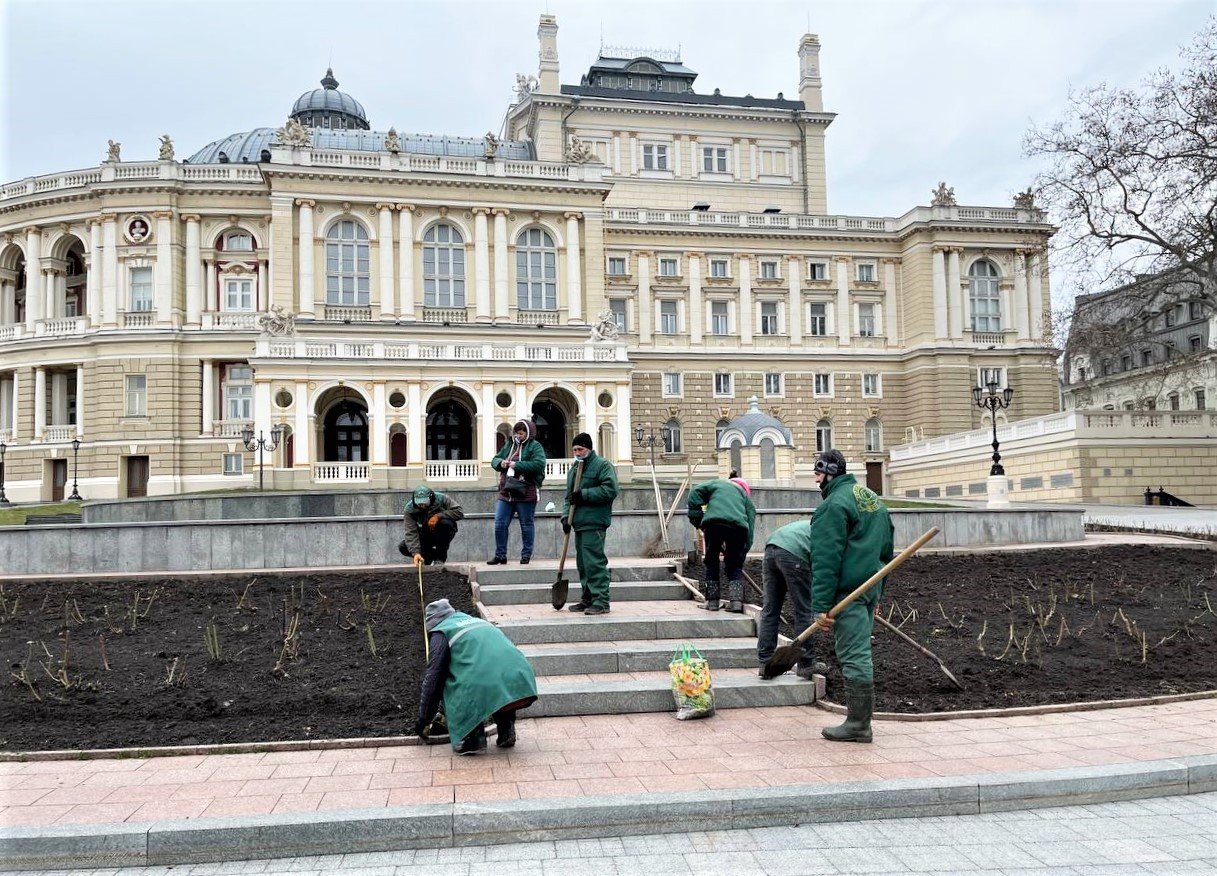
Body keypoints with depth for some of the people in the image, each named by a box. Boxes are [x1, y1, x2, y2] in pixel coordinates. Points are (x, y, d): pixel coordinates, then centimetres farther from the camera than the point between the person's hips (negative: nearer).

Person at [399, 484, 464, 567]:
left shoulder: (441, 499, -21)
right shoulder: (409, 508, -19)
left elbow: (460, 511, -27)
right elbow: (411, 533, -26)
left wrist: (438, 516, -36)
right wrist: (415, 553, -40)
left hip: (442, 534, -2)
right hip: (425, 536, 2)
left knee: (446, 523, -35)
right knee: (403, 547, -21)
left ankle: (441, 556, -16)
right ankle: (430, 556, 4)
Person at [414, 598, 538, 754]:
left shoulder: (441, 633, 15)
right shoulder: (475, 620, 34)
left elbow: (432, 680, 12)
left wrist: (423, 721, 24)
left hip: (488, 690, -6)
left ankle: (472, 737, 8)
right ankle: (506, 728, 22)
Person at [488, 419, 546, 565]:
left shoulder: (535, 446, -4)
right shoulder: (509, 445, 15)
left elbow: (539, 464, -20)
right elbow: (494, 460, 19)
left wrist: (517, 465, -20)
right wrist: (501, 463, -5)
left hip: (525, 494, -6)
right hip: (505, 493, 6)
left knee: (526, 525, 5)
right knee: (500, 524, 5)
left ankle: (526, 554, 16)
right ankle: (500, 555, 14)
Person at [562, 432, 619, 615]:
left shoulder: (603, 465, -4)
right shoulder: (574, 469, 21)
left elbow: (610, 490, -16)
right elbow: (569, 496, 23)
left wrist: (584, 494, -15)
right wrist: (566, 516, 7)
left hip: (594, 523, -9)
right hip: (579, 523, 9)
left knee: (594, 562, -12)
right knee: (582, 563, 12)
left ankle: (601, 601, -10)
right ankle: (588, 599, 21)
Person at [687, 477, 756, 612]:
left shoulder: (718, 484, 33)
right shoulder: (746, 497, 33)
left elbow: (695, 492, 16)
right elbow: (750, 527, 24)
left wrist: (698, 521, 16)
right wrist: (742, 553, 25)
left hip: (713, 523, -1)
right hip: (738, 525, 1)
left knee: (712, 562, 15)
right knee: (735, 565, 16)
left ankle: (712, 601, 18)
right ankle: (736, 600, 4)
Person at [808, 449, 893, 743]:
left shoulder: (834, 505, -12)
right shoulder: (874, 500, 18)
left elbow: (825, 559, -17)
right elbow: (886, 550, 22)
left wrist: (821, 605, -17)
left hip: (847, 590, -9)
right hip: (871, 587, 9)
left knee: (853, 655, -6)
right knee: (860, 653, 15)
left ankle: (858, 724, -2)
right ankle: (861, 719, 21)